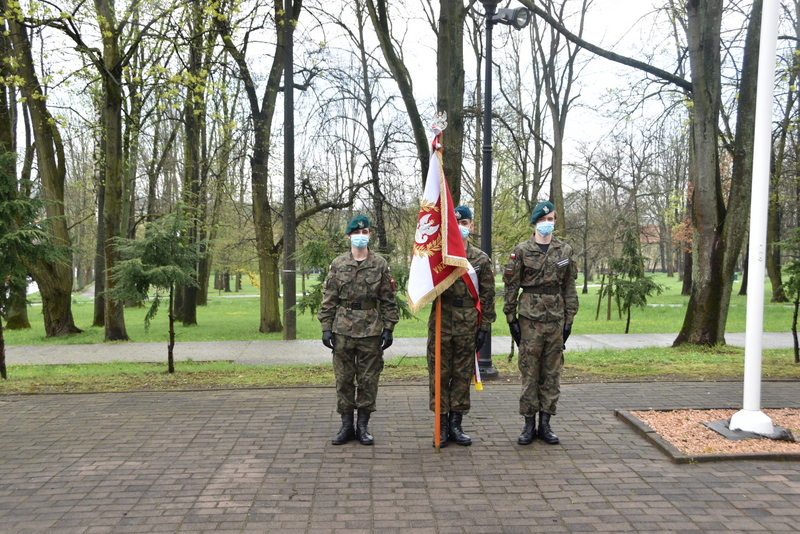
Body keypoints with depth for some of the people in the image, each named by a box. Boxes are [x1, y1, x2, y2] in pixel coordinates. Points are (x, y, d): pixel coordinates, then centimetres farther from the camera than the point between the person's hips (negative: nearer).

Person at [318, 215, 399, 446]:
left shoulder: (380, 265, 3)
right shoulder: (337, 265, 5)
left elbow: (388, 301, 3)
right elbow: (328, 300, 5)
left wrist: (388, 329, -2)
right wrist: (326, 328, -1)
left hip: (371, 331, -1)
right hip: (342, 330, 1)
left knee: (368, 380, 5)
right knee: (343, 379, 6)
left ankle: (363, 426, 17)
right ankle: (346, 425, 18)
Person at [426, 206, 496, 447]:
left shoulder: (481, 259, 5)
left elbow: (487, 297, 5)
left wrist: (484, 327, 0)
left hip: (468, 327, 1)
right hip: (441, 324, -1)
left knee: (463, 375, 9)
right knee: (439, 375, 5)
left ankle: (456, 423, 21)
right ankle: (442, 424, 17)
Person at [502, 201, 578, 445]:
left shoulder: (565, 251, 9)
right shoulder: (521, 251, 0)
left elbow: (570, 287, 11)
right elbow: (511, 286, 0)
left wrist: (569, 319, 6)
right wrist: (511, 318, -4)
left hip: (556, 319, 3)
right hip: (530, 319, -3)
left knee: (552, 372, 7)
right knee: (529, 372, 1)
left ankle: (545, 424, 17)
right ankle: (529, 425, 10)